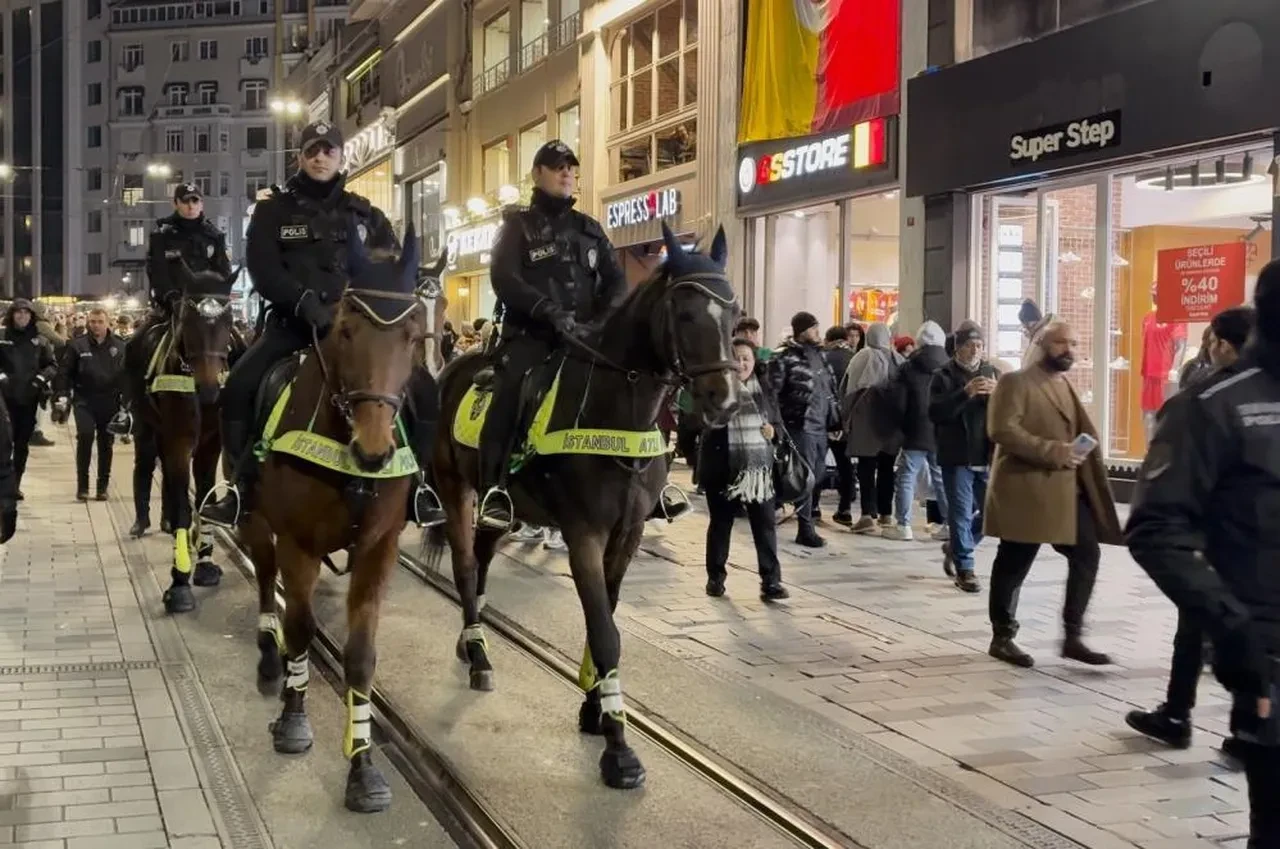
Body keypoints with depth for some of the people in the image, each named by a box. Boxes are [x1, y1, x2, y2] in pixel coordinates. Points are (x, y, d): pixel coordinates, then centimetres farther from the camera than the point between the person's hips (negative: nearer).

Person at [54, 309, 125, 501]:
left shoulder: (119, 346, 2)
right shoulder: (77, 345, 0)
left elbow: (127, 373, 5)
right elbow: (65, 372, 2)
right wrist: (62, 395, -7)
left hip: (110, 401, 2)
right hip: (84, 400, -1)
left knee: (106, 443, 8)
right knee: (85, 435, -18)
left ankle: (103, 486, 19)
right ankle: (82, 484, -7)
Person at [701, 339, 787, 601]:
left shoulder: (764, 387, 5)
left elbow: (779, 422, 14)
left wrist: (774, 431, -7)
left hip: (759, 467, 3)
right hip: (722, 467, -2)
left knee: (765, 524, 2)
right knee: (720, 523, 11)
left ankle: (771, 581, 6)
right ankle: (715, 577, 24)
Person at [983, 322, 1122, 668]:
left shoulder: (1065, 385, 19)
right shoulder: (1015, 382, -8)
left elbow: (1081, 431, 27)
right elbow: (1001, 430, -20)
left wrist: (1079, 452, 5)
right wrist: (1054, 452, -24)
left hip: (1067, 489, 8)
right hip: (1025, 489, -8)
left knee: (1087, 555, 2)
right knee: (1014, 566, 2)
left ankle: (1073, 637, 11)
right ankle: (1002, 638, 16)